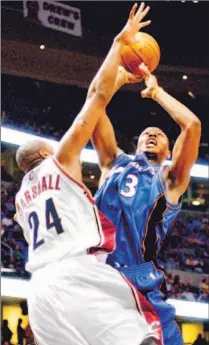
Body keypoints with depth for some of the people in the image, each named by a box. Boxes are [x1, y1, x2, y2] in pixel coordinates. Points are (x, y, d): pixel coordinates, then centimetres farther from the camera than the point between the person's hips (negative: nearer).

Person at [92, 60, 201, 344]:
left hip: (139, 283, -2)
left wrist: (155, 91, 15)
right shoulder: (114, 163, 23)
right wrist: (121, 76, 23)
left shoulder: (170, 179, 15)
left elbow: (192, 124, 3)